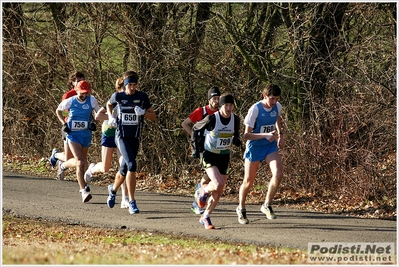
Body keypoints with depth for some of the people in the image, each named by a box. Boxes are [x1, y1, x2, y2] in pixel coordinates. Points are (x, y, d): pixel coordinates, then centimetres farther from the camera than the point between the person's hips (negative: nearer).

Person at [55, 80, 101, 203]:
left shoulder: (92, 100, -8)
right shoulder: (70, 101, -10)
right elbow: (58, 111, 8)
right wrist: (64, 123, -5)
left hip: (86, 135, 3)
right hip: (73, 135, -3)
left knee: (83, 160, 20)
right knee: (80, 162, -17)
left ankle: (64, 165, 54)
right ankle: (83, 191, -12)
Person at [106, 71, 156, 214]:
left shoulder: (142, 97, 0)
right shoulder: (118, 96, -3)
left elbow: (153, 116, 4)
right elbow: (109, 104, 21)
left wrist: (143, 112, -16)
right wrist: (110, 117, 3)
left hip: (135, 138, 3)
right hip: (122, 136, -3)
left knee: (124, 170, 12)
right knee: (131, 165, -22)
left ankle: (113, 189, 45)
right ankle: (132, 202, -18)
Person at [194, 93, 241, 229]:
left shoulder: (235, 119, -6)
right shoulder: (212, 119, -20)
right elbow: (196, 128, -5)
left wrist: (236, 140, -13)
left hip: (224, 157, 5)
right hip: (209, 155, -5)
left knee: (218, 193, 7)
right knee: (218, 184, -26)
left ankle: (205, 217, 25)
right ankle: (204, 190, 9)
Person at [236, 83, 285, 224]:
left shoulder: (277, 107, -5)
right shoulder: (255, 109, -22)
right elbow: (247, 135, -23)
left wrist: (280, 134, 11)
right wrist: (265, 135, -35)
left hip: (271, 146, 4)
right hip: (254, 147, -4)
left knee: (278, 174, -19)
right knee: (248, 182, 7)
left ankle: (267, 205, -1)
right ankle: (241, 209, 33)